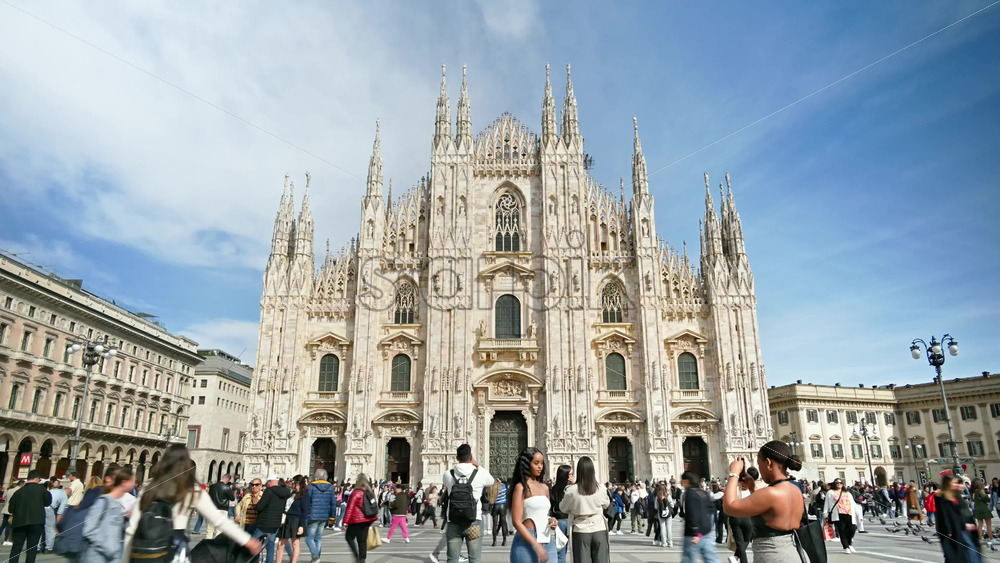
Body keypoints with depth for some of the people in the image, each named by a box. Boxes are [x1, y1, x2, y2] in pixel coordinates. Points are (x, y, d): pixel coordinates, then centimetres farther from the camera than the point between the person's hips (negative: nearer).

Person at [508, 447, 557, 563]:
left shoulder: (544, 487, 14)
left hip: (548, 542, 6)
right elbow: (517, 522, -11)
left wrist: (551, 520, 4)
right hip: (527, 542, -6)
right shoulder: (521, 487, -5)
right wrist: (536, 546, -17)